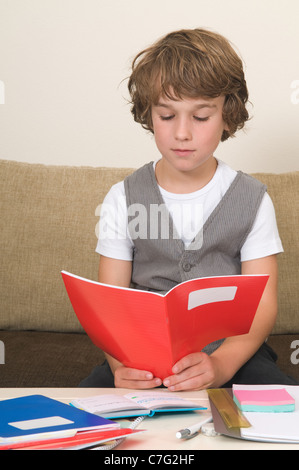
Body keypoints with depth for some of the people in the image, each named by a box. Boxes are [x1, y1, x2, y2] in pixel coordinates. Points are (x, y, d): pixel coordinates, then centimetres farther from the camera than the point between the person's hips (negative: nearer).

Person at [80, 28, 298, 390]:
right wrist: (121, 362, -23)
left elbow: (262, 305, -4)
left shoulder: (253, 199, 3)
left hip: (234, 354, 1)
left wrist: (220, 365, -25)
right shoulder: (123, 199, 5)